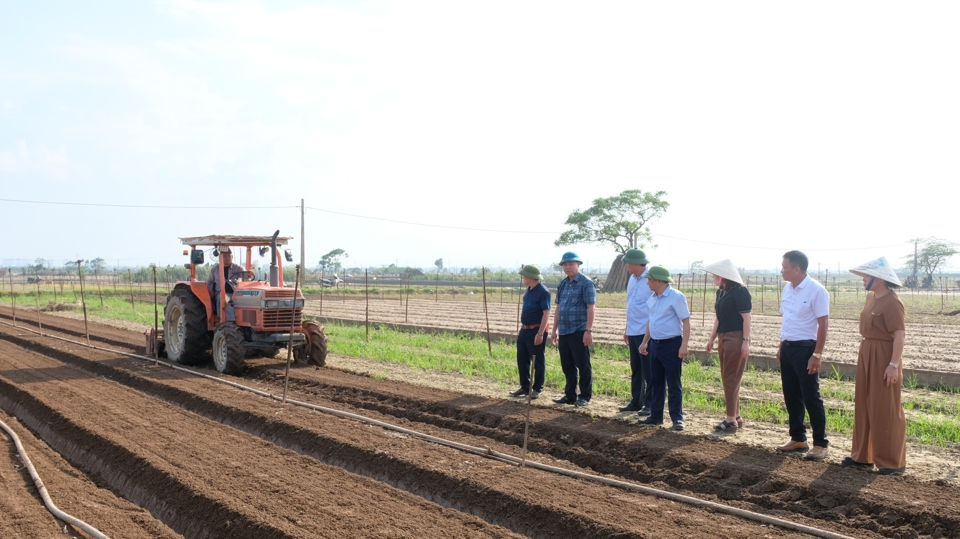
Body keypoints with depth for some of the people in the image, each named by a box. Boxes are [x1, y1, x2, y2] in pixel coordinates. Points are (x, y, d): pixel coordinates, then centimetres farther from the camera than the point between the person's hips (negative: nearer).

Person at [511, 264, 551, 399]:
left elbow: (546, 313, -20)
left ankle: (537, 389, 12)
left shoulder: (543, 292, -16)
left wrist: (540, 333, -25)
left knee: (537, 361, 2)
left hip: (536, 331, -9)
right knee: (522, 359, 13)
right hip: (524, 330, 9)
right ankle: (525, 387, 23)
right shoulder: (529, 290, 11)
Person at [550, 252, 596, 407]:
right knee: (567, 365, 12)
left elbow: (590, 308, -12)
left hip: (579, 331, -7)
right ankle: (570, 395, 21)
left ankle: (585, 396, 10)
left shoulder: (586, 283, -7)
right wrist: (554, 329, 16)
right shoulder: (562, 284, 15)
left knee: (583, 365, 0)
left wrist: (588, 330, -18)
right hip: (564, 332, 7)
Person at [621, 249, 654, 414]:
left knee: (648, 371, 1)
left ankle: (650, 404, 10)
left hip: (647, 332, -8)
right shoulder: (632, 279, 12)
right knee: (636, 369, 15)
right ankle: (636, 402, 24)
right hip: (633, 331, 8)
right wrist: (627, 328, 20)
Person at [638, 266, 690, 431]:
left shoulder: (676, 297, -13)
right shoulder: (652, 298, 11)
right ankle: (656, 416, 22)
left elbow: (686, 321, -15)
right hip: (655, 344, 8)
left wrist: (684, 345, -21)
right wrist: (645, 341, 20)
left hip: (671, 345, -8)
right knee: (656, 382, 13)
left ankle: (677, 419, 7)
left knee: (673, 384, -1)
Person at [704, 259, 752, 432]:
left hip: (736, 339, -9)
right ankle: (736, 416, 24)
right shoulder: (720, 292, 12)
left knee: (731, 379, -4)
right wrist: (712, 338, 17)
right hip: (723, 338, 9)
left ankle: (731, 420, 3)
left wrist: (746, 341, -19)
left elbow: (746, 318, -15)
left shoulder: (739, 292, -13)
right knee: (727, 379, 13)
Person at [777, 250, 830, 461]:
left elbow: (822, 324, -15)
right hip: (787, 347, 8)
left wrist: (817, 355, -18)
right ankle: (798, 439, 25)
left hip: (805, 348, -8)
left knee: (811, 397, -1)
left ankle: (820, 443, 10)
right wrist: (781, 346, 16)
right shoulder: (787, 288, 9)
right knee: (791, 395, 13)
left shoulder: (816, 290, -15)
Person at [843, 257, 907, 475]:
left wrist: (894, 365, -23)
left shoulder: (892, 302, -18)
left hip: (884, 358, -9)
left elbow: (899, 335, -21)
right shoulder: (871, 297, 10)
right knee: (864, 406, 14)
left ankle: (894, 462, 11)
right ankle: (863, 456, 25)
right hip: (867, 355, 10)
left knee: (886, 410, -1)